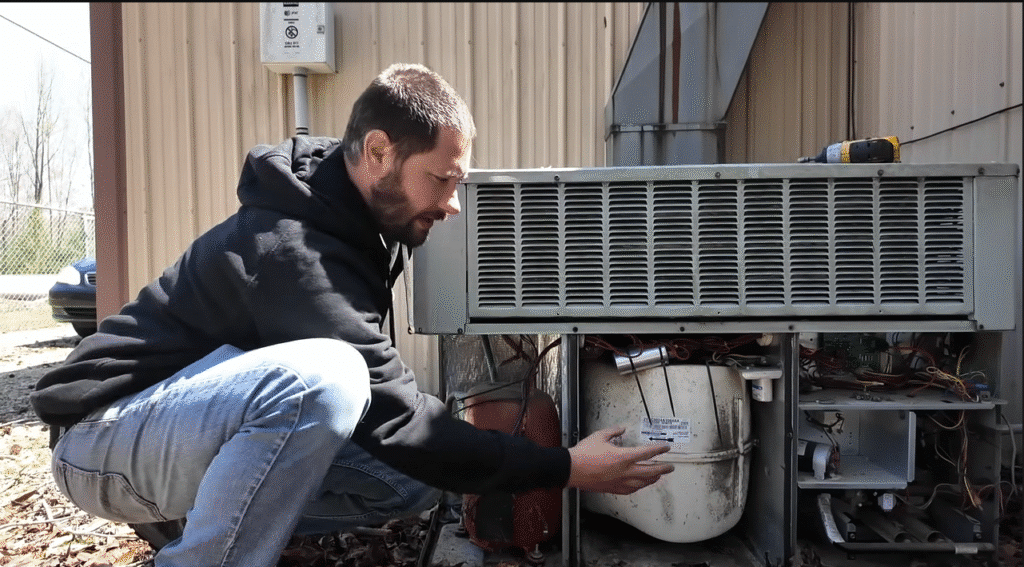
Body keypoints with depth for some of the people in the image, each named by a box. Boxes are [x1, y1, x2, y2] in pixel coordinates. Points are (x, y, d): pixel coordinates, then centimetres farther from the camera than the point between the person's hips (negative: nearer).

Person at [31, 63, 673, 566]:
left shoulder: (364, 223, -1)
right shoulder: (295, 252, -28)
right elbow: (395, 419, -29)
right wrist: (563, 468, -24)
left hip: (206, 428, 8)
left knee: (415, 481, -6)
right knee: (323, 377, -36)